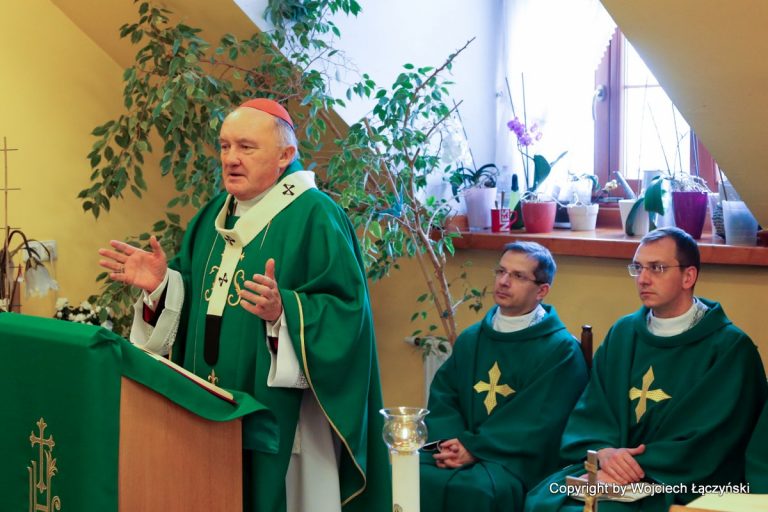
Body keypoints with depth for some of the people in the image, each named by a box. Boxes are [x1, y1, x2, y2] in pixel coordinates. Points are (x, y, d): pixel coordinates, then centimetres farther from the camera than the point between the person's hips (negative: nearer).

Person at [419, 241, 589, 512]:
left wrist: (474, 448, -16)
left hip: (518, 460, -5)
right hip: (461, 448, 5)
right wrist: (452, 442, -11)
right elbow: (442, 397, 10)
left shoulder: (561, 349, -2)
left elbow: (537, 422, -11)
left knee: (474, 488, -35)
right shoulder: (470, 339, 17)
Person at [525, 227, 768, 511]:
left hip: (685, 488, -5)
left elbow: (707, 443, -11)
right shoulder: (623, 332, 15)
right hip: (608, 473, 5)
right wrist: (604, 452, -12)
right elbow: (589, 410, 10)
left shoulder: (730, 347, -3)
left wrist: (636, 469, -18)